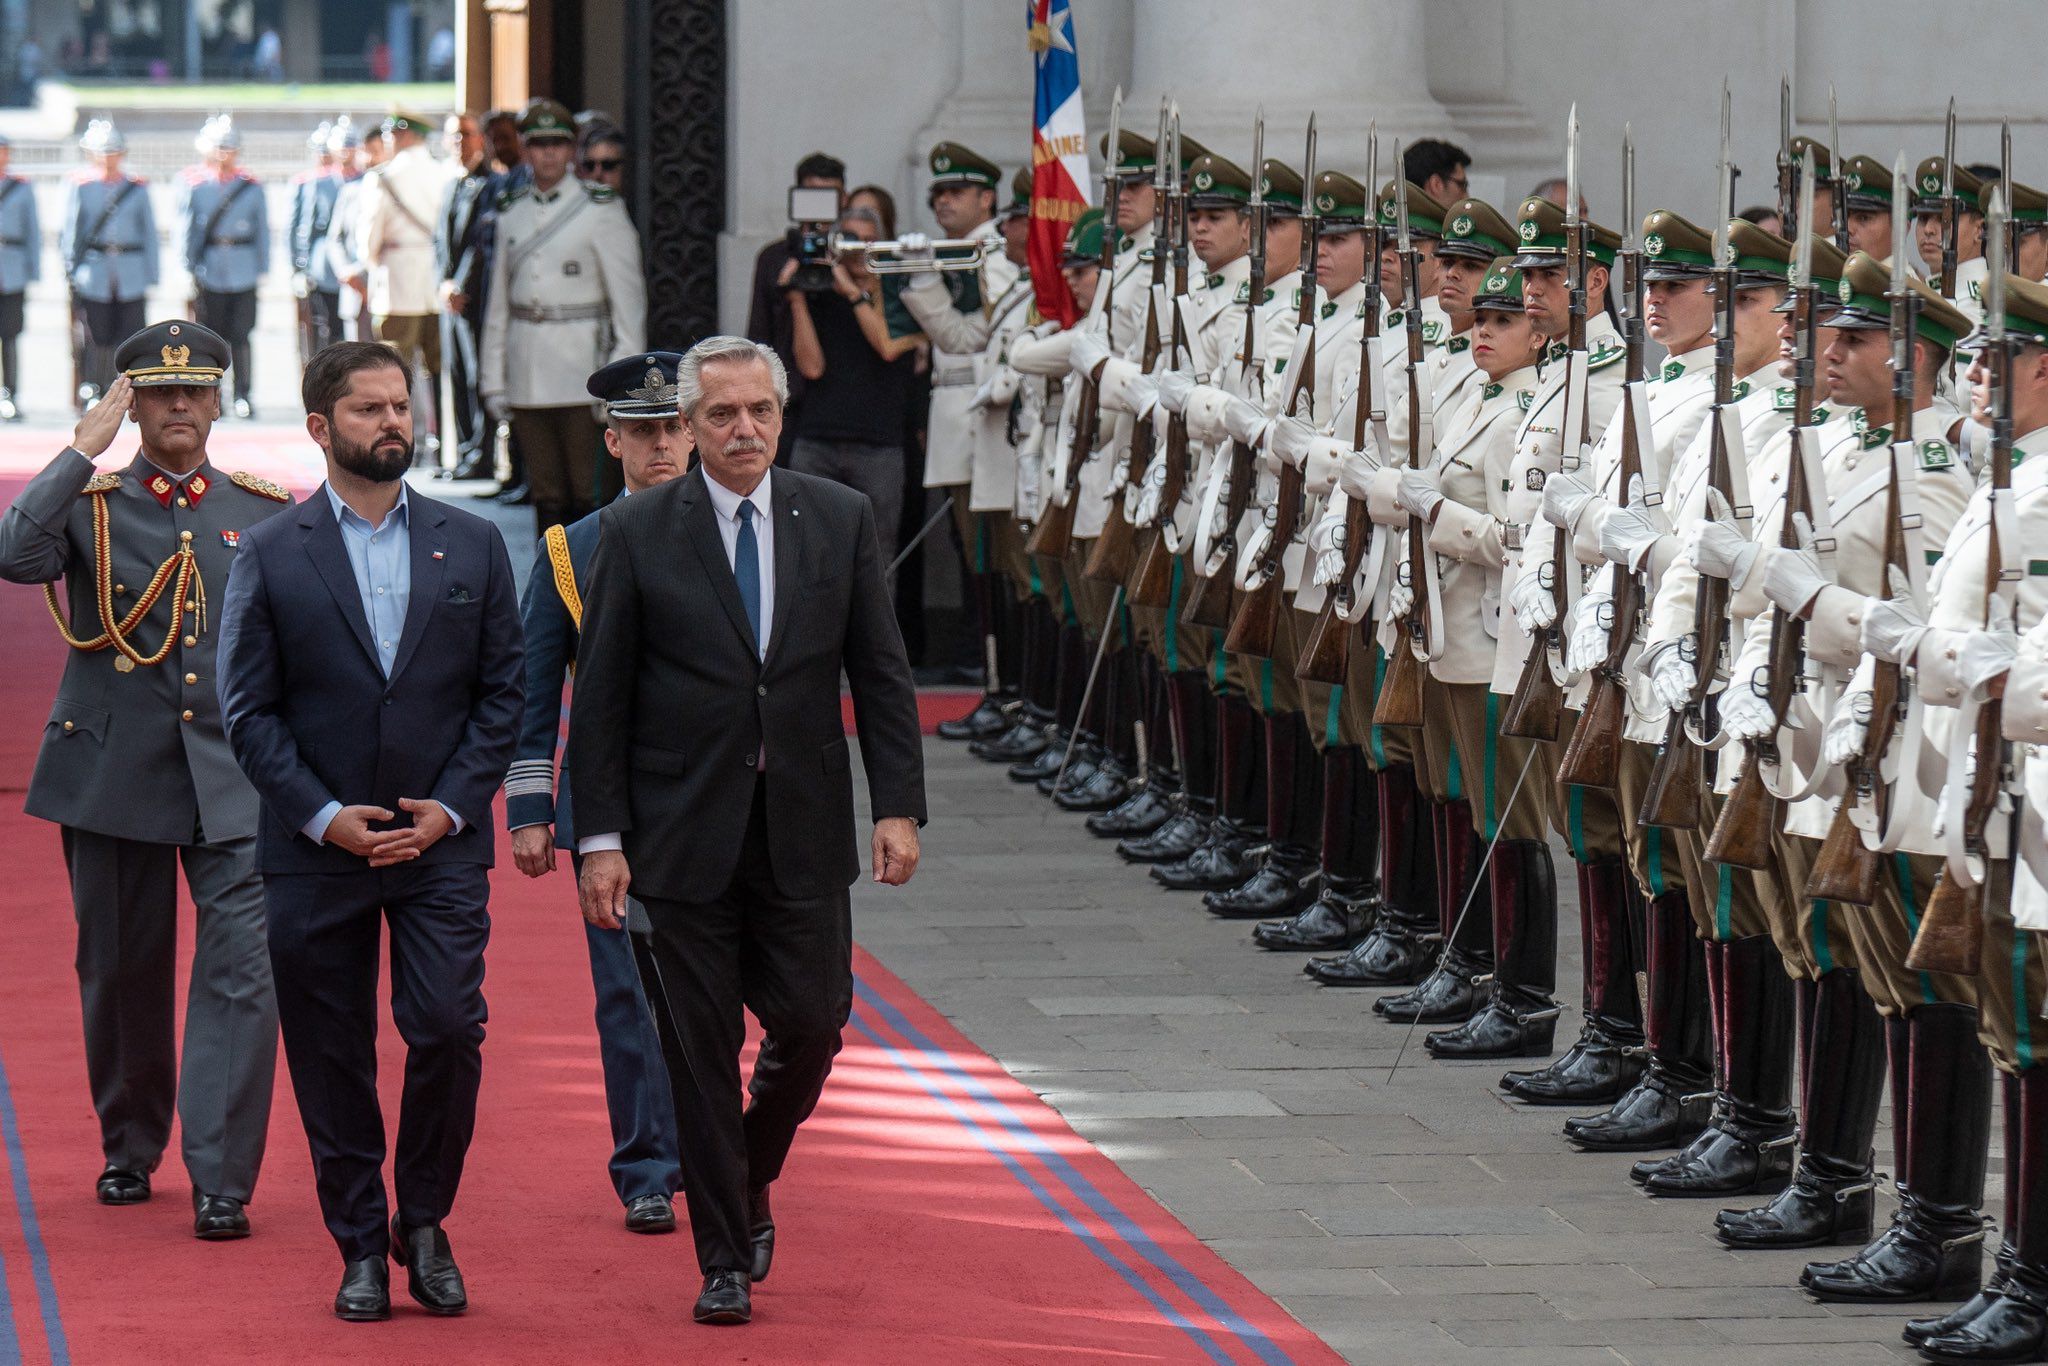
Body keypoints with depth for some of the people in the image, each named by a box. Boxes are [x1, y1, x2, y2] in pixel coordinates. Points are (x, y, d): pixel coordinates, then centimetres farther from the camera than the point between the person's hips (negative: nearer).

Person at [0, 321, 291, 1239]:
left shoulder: (267, 514, 8)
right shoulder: (87, 505, 3)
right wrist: (83, 448, -18)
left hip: (234, 780, 0)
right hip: (113, 774, 0)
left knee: (243, 972, -12)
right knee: (121, 972, 10)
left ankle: (220, 1182, -11)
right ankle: (128, 1149, 30)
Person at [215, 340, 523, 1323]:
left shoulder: (473, 546, 7)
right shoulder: (270, 557, 2)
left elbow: (503, 690, 7)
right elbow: (248, 710, 0)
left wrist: (450, 807, -5)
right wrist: (324, 816, -10)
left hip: (441, 846, 1)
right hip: (313, 852, 0)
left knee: (448, 1032, -11)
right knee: (332, 1059, 3)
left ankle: (423, 1222, 9)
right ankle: (361, 1249, 15)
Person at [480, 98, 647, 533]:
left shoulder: (601, 209, -2)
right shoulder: (512, 213, 11)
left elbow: (627, 295, -4)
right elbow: (498, 303, 15)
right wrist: (493, 378, 12)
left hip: (582, 363, -4)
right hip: (528, 376, 4)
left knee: (589, 491, -5)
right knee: (546, 494, 7)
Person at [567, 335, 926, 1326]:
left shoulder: (841, 520, 4)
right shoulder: (636, 534, -2)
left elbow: (881, 673, 6)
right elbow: (600, 697, -2)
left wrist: (898, 806, -2)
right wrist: (600, 837, -7)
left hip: (804, 832, 2)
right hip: (688, 832, -2)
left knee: (812, 1026, 2)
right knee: (704, 1048, 2)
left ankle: (748, 1183, 31)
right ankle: (725, 1258, 11)